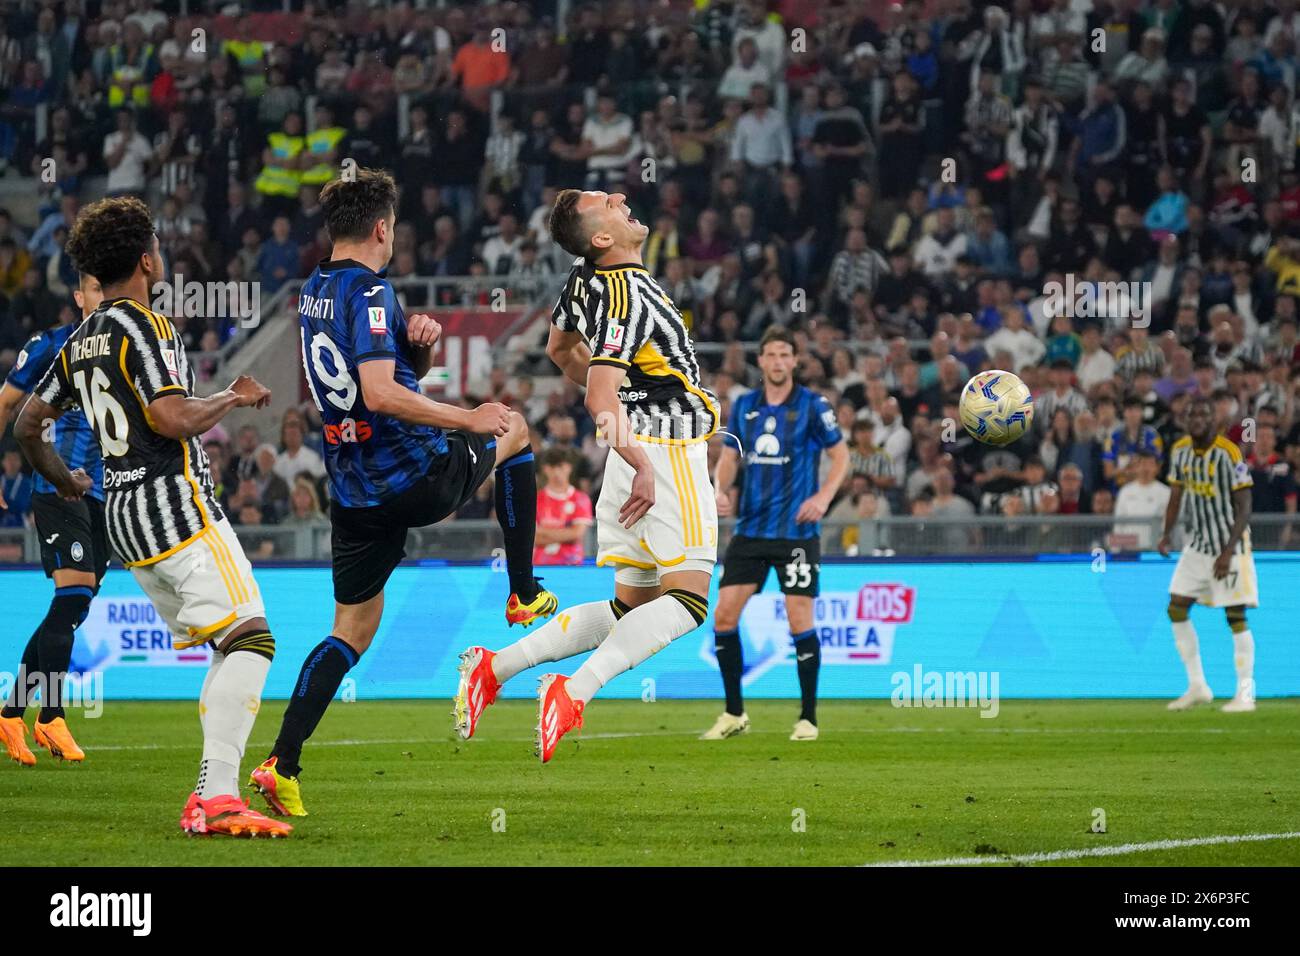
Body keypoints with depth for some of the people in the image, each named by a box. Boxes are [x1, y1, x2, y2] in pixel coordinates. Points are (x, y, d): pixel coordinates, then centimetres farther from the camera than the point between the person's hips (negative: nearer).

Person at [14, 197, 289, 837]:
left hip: (121, 518, 9)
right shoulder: (143, 327, -11)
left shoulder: (81, 340, 15)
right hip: (173, 503, -9)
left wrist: (63, 481, 40)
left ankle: (208, 799, 4)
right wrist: (234, 397, -5)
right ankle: (218, 798, -27)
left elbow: (27, 424, 23)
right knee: (250, 638, -15)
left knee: (232, 649, 13)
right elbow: (171, 418, -22)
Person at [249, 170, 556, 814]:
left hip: (353, 490, 7)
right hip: (418, 477, -7)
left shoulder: (315, 292, 12)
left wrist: (419, 342, 1)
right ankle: (524, 595, 25)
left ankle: (282, 764, -3)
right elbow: (381, 394, -29)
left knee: (352, 631, 12)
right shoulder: (369, 292, -17)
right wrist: (468, 419, -23)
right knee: (513, 429, 23)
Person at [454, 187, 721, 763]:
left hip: (637, 451, 9)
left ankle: (495, 667, 7)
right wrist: (642, 468, -24)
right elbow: (601, 401, -28)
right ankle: (574, 694, -23)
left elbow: (559, 348, 26)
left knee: (629, 606, 13)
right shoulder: (627, 297, -20)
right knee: (686, 598, -10)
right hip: (666, 451, -9)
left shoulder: (585, 279, 7)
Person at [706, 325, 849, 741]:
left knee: (799, 620, -7)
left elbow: (841, 455, 1)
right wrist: (720, 490, -5)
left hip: (796, 531, -4)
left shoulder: (812, 406, -3)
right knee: (724, 614, -2)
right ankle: (734, 713, 10)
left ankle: (808, 718, 4)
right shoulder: (743, 406, 8)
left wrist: (824, 496, -14)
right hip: (750, 530, 4)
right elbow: (729, 456, 15)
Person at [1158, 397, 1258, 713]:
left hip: (1230, 545, -7)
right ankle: (1197, 687, 12)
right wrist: (1166, 535, -1)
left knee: (1235, 616, -7)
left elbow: (1244, 508, -16)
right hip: (1197, 544, 7)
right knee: (1176, 609, 3)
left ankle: (1245, 693, -1)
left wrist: (1228, 552, -22)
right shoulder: (1180, 450, 2)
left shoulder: (1229, 453, -17)